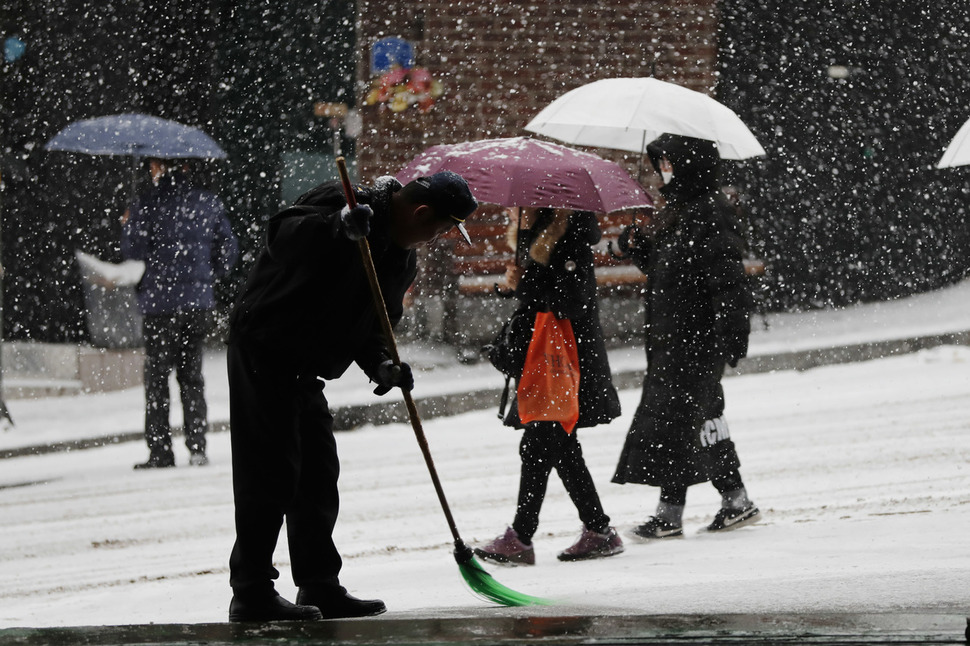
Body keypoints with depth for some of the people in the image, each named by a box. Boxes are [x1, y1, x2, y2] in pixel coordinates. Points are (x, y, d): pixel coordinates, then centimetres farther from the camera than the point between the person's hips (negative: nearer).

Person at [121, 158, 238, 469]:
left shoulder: (147, 206, -8)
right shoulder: (209, 203, 5)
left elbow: (134, 250, -8)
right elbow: (228, 250, 8)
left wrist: (127, 225, 11)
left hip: (160, 303, -4)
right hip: (199, 303, 4)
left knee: (157, 378, 3)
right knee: (191, 376, 12)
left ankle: (160, 452, -1)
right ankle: (197, 448, 6)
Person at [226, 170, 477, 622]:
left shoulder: (403, 259, 10)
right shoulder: (342, 204, -16)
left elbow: (374, 322, 13)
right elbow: (283, 234, -28)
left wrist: (380, 364, -7)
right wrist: (339, 227, -43)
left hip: (303, 366, 9)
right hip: (264, 348, -9)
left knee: (318, 474, 11)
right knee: (271, 470, -11)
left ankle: (320, 587, 20)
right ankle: (251, 593, -10)